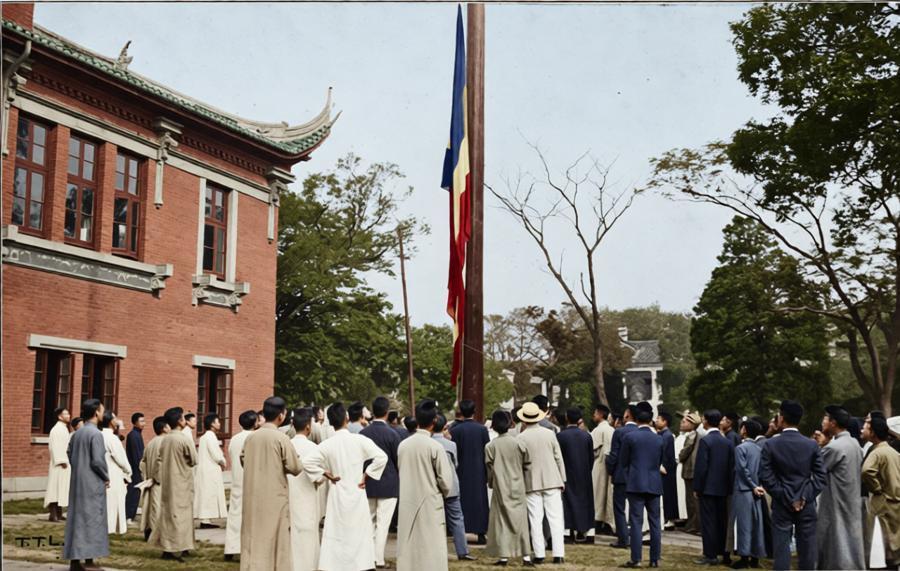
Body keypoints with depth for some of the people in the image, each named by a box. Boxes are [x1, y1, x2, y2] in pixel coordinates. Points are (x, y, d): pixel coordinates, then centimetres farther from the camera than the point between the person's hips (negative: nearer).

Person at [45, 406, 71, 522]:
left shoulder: (64, 429, 18)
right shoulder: (57, 429, -12)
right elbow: (56, 446, -19)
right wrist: (61, 461, -24)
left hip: (64, 462, 10)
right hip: (59, 464, -10)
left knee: (61, 488, 10)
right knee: (56, 487, -9)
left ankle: (59, 514, 13)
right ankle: (53, 514, -10)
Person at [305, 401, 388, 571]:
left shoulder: (327, 445, -7)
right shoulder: (360, 440, -10)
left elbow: (307, 463, -12)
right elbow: (382, 457, -15)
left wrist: (327, 474, -4)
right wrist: (366, 475, -6)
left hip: (337, 495, 1)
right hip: (357, 494, -1)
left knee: (336, 536, 6)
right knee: (359, 536, 8)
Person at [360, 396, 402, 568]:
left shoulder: (363, 433, -2)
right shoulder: (392, 434, -12)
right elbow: (399, 460, -6)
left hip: (367, 483, 4)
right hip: (388, 484, -4)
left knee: (369, 521, 16)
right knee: (383, 523, 0)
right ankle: (379, 559, 1)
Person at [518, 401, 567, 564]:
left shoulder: (521, 437, -6)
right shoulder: (549, 433, -1)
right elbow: (558, 457, 3)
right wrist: (562, 480, 11)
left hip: (531, 483, -1)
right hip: (552, 481, 1)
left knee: (535, 520, 4)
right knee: (555, 518, 3)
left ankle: (539, 554, 3)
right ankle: (558, 554, 0)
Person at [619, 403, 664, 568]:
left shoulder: (629, 437, -5)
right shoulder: (660, 439, 5)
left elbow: (623, 461, 1)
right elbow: (661, 463, 12)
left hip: (636, 484, -3)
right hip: (654, 485, 3)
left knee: (636, 522, -2)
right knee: (655, 523, 8)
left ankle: (636, 559, -4)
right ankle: (655, 559, 10)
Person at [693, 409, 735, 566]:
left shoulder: (705, 440, -13)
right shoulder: (728, 442, 5)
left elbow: (700, 466, -15)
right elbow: (731, 467, 6)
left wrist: (697, 488, -7)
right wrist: (729, 487, 13)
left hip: (708, 488, -6)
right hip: (723, 488, 6)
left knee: (708, 522, -1)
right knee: (722, 521, 12)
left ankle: (710, 555, 0)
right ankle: (723, 553, 18)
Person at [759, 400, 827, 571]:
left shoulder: (771, 445, -6)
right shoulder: (812, 445, -1)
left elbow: (766, 477, -9)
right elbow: (820, 476, -4)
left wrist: (786, 498, -5)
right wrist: (804, 498, -4)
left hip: (782, 506, -1)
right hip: (806, 506, 2)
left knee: (781, 550, 1)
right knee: (806, 551, 6)